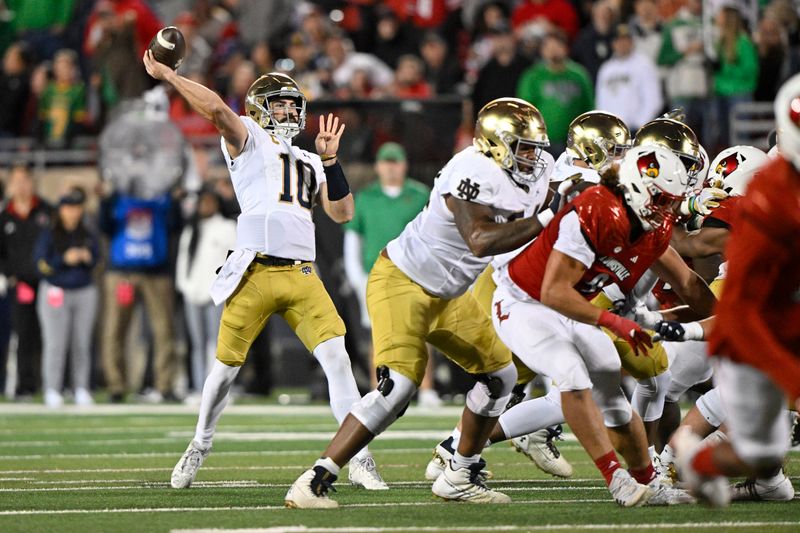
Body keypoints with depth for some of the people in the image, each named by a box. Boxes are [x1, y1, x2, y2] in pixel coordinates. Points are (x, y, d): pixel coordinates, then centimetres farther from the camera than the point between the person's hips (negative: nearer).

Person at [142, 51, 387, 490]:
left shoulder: (309, 161, 24)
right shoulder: (248, 138, 7)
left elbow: (342, 213, 18)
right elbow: (216, 109, -11)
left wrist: (329, 159, 13)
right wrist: (165, 75, -11)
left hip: (302, 275, 4)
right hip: (255, 272, -4)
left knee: (336, 358, -11)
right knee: (226, 365, 5)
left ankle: (360, 460, -11)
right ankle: (199, 447, 28)